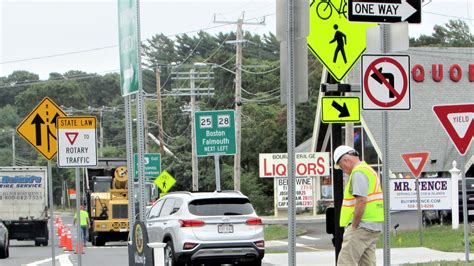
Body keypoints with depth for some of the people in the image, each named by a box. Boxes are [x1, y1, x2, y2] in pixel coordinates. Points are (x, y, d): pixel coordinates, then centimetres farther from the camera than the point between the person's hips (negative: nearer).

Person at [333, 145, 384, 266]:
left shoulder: (358, 173, -12)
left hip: (362, 226, -10)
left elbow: (361, 201, -22)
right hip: (374, 227, 10)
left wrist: (354, 226, -17)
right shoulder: (370, 171, 21)